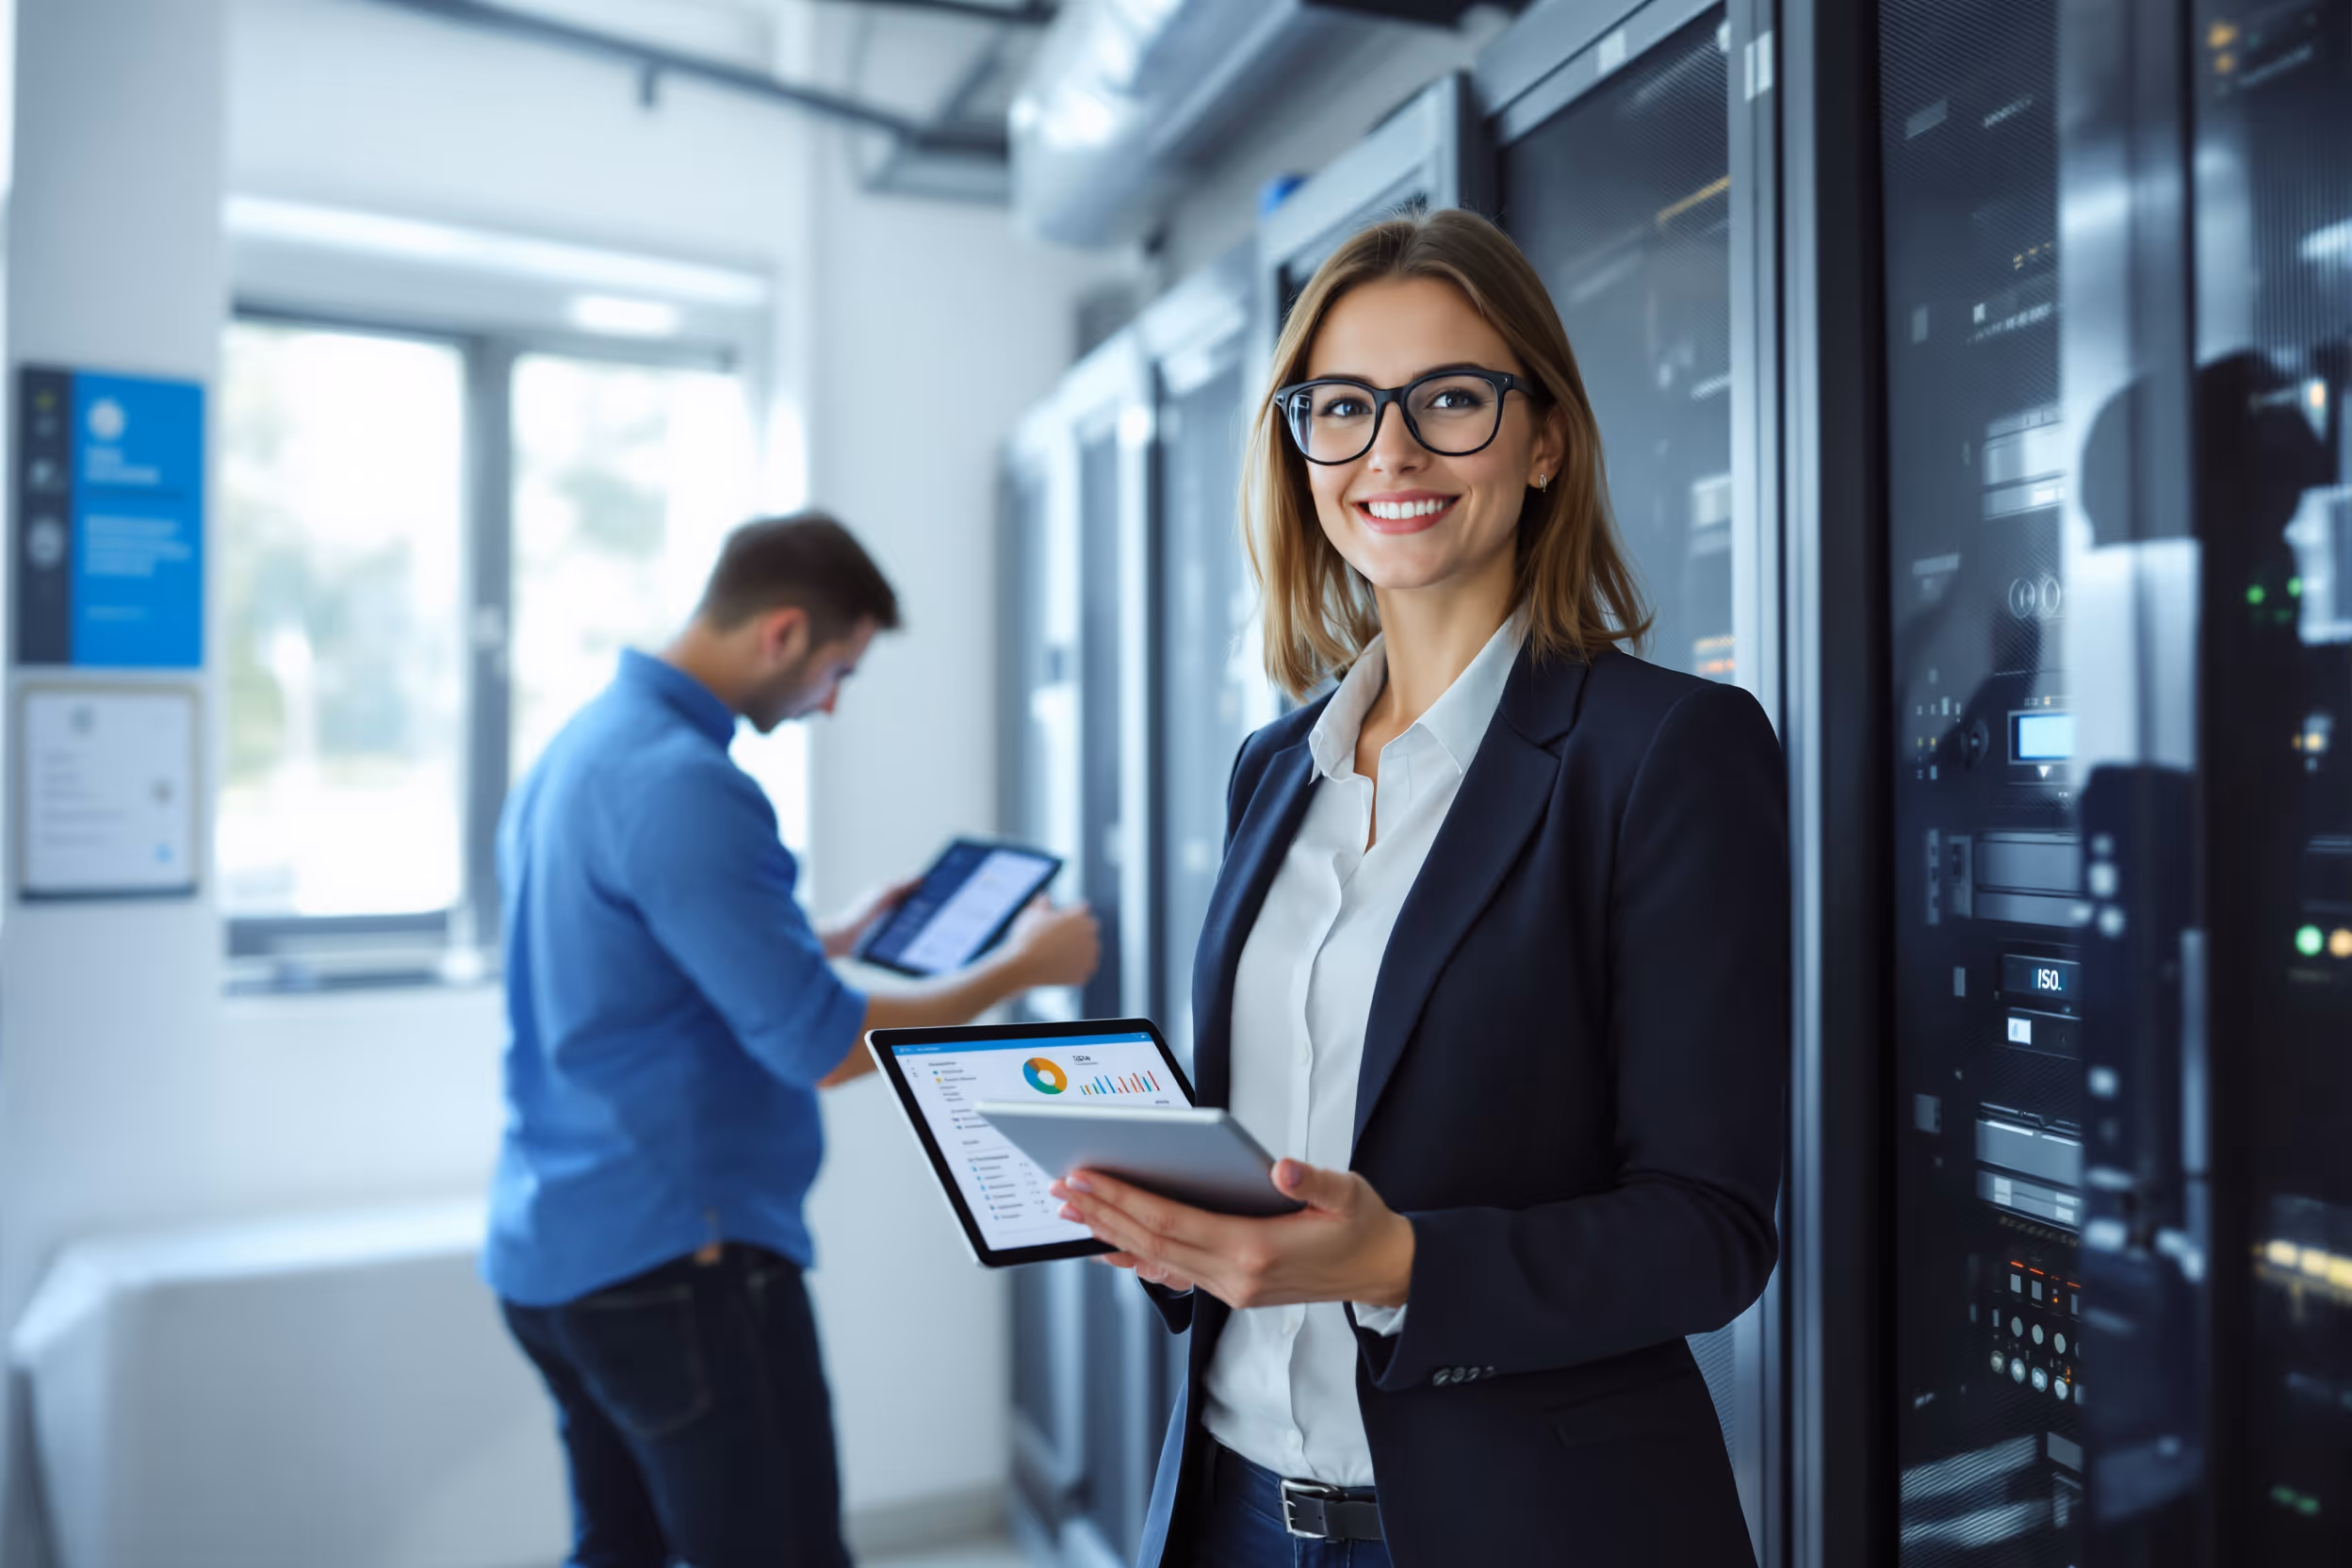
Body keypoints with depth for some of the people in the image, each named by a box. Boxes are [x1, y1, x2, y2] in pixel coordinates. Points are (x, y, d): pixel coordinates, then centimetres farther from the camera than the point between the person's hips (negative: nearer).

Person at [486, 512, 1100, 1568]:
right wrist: (1020, 968, -9)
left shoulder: (578, 748, 10)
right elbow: (822, 1047, -20)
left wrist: (839, 937, 24)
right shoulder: (684, 784, -21)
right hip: (678, 1256, -10)